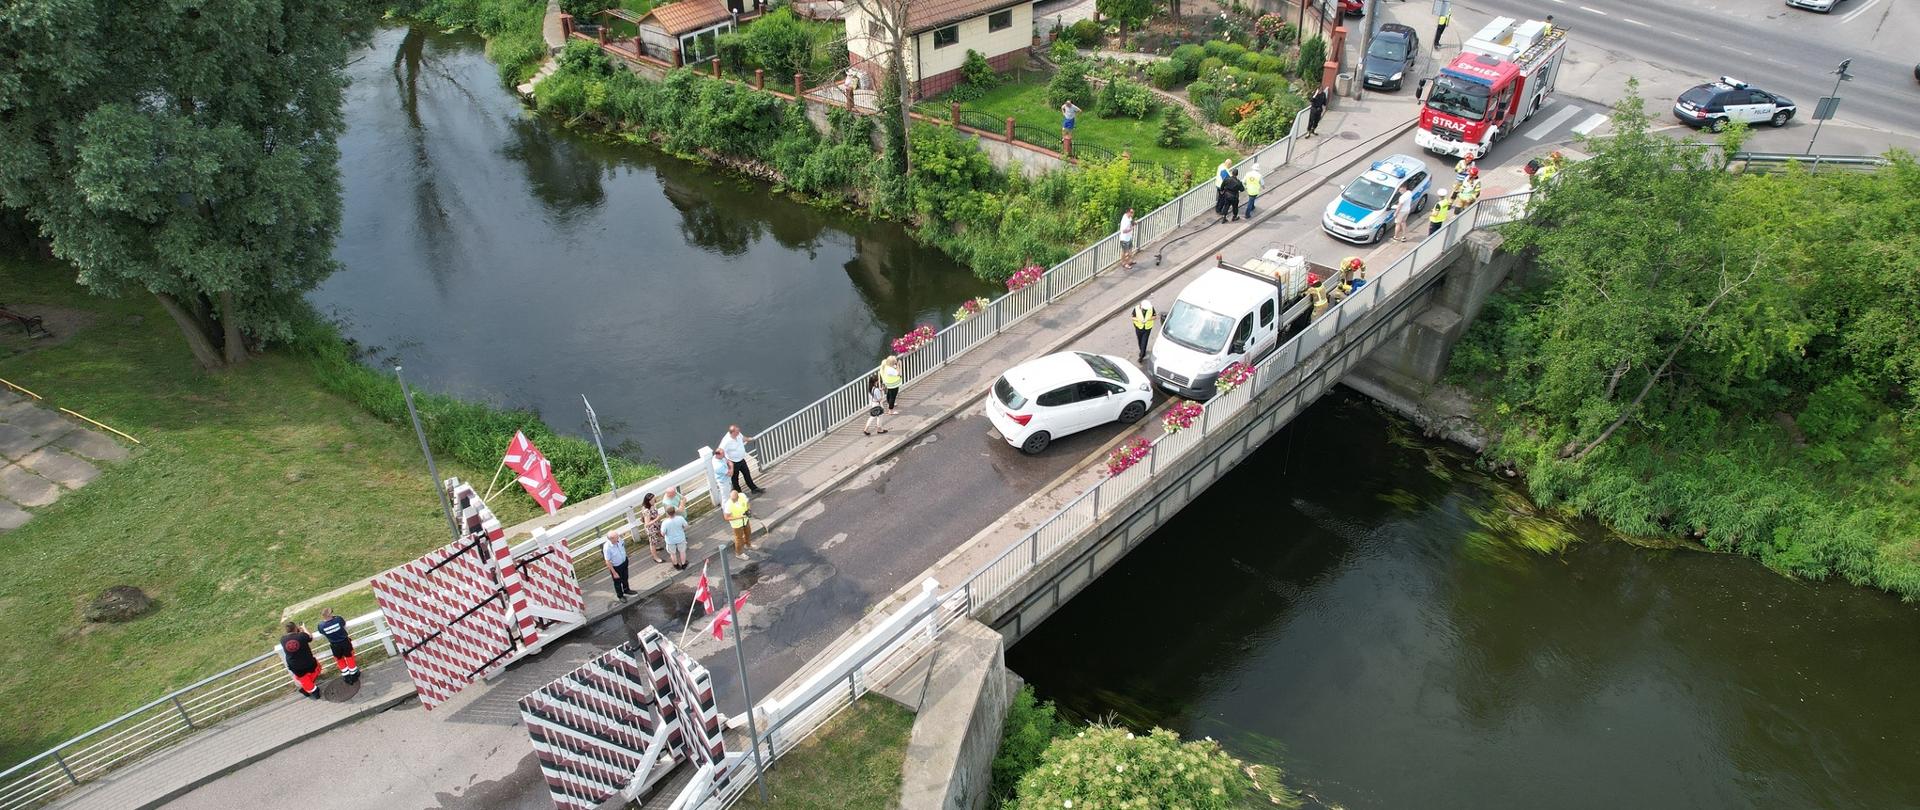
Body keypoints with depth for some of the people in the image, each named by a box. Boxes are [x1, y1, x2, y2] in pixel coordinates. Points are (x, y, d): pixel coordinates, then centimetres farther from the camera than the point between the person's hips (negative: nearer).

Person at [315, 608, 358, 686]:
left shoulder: (321, 626, -25)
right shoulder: (338, 619, -28)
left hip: (335, 645, 1)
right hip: (344, 641, -1)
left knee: (340, 660, 25)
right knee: (349, 657, 22)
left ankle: (346, 676, 37)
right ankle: (353, 673, 38)